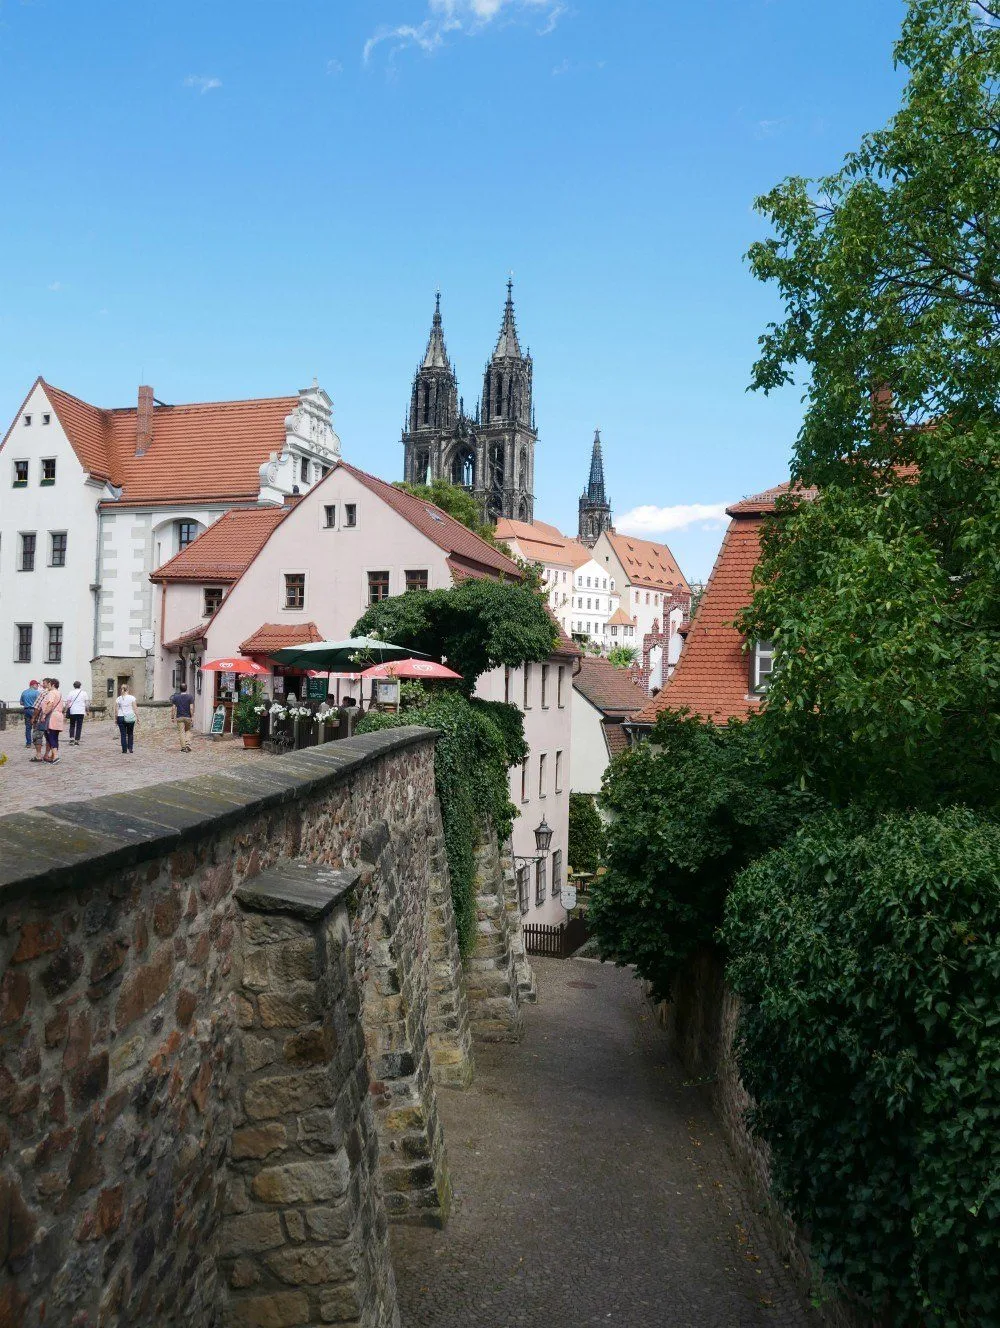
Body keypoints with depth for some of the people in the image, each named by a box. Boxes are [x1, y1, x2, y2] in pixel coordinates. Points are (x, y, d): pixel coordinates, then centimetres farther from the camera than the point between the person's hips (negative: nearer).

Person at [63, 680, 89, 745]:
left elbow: (68, 702, -2)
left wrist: (66, 710, 3)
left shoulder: (71, 693, 2)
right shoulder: (84, 693, 5)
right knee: (79, 726, 3)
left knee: (72, 725, 14)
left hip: (72, 711, 0)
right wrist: (86, 710, 14)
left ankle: (71, 738, -2)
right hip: (81, 712, 0)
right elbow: (87, 702, 5)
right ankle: (77, 740, -1)